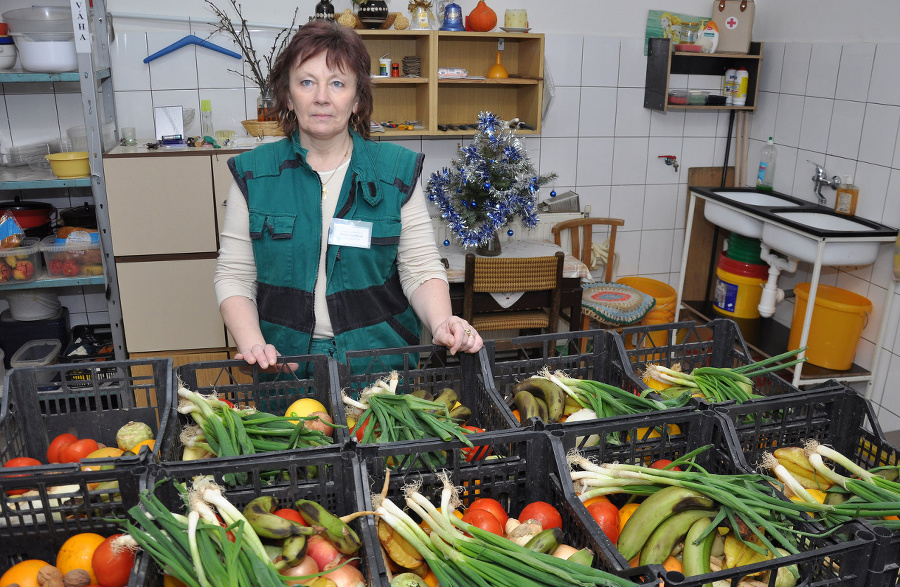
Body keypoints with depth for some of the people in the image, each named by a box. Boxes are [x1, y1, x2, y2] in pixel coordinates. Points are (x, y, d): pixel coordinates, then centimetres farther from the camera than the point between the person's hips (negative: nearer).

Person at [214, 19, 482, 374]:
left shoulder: (398, 171, -2)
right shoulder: (253, 173, 0)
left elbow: (421, 269, -4)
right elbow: (234, 276, 0)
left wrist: (442, 323, -23)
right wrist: (252, 343, -17)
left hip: (382, 362, 0)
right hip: (284, 363, 1)